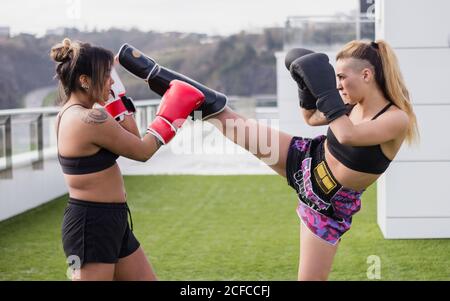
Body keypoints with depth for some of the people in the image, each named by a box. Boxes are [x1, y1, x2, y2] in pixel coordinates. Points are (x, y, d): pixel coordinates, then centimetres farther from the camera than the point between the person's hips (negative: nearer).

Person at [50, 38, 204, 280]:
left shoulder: (71, 114, 9)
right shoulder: (90, 119, -22)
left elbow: (130, 140, 15)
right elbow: (142, 151, -11)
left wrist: (117, 99, 8)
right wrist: (172, 114, -1)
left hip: (110, 222, 10)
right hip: (92, 225, -10)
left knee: (147, 278, 17)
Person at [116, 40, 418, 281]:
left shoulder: (397, 119, -25)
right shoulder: (354, 103, -6)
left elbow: (347, 135, -42)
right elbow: (311, 117, 12)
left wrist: (324, 87, -38)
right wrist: (307, 84, -4)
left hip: (331, 205, -5)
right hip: (305, 159, 5)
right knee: (225, 116, 1)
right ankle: (157, 76, 14)